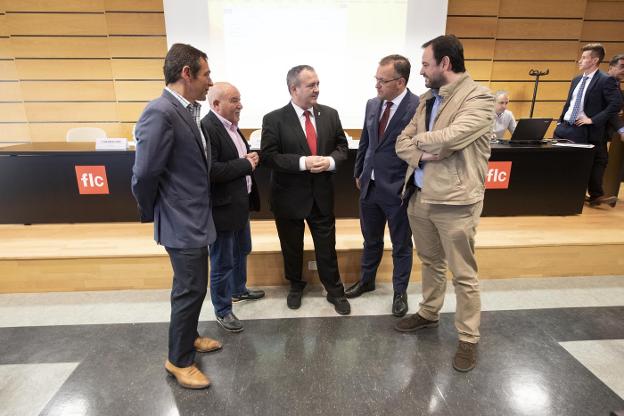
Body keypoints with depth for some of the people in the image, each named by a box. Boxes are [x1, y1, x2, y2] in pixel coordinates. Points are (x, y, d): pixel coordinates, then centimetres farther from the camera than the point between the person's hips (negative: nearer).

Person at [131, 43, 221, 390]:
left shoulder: (187, 112, 7)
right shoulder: (160, 113, -22)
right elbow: (144, 175, -20)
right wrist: (151, 215, -6)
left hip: (194, 217, 9)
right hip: (182, 222, -9)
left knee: (193, 286, 22)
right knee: (190, 289, 5)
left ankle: (188, 337, 44)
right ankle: (179, 360, 27)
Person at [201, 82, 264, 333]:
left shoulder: (230, 125, 8)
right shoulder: (206, 129, -22)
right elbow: (210, 171, -31)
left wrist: (250, 158, 0)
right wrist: (245, 164, -21)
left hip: (241, 203, 10)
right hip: (222, 207, -10)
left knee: (242, 251, 25)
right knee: (222, 262, 7)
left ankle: (239, 290, 47)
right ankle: (222, 310, 25)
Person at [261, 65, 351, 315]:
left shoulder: (330, 114, 2)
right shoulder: (274, 120, -10)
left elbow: (342, 146, 7)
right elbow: (268, 157, -15)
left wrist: (330, 161, -15)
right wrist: (302, 162, -25)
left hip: (322, 194, 2)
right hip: (289, 196, -2)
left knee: (327, 247, 12)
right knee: (292, 247, 16)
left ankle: (335, 291, 31)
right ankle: (296, 286, 40)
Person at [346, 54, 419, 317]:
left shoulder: (418, 107, -14)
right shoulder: (372, 104, 5)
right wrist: (358, 173, 15)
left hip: (398, 190, -5)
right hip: (369, 186, 6)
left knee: (401, 244, 13)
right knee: (371, 239, 22)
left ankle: (400, 292, 32)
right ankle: (366, 280, 43)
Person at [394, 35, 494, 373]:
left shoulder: (479, 98, -11)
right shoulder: (427, 99, 11)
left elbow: (449, 138, -25)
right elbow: (402, 142, 7)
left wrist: (419, 139, -6)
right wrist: (422, 154, -13)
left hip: (455, 200, -7)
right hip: (419, 195, 7)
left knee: (463, 274, 6)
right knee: (430, 262, 22)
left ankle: (468, 338, 24)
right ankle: (428, 313, 41)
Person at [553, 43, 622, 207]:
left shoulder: (605, 80, -8)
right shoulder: (576, 80, 15)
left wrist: (593, 120, -18)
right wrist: (560, 121, 13)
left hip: (583, 131, -7)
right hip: (564, 127, 7)